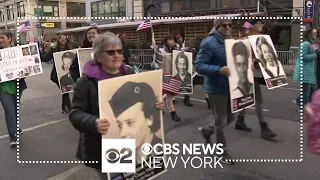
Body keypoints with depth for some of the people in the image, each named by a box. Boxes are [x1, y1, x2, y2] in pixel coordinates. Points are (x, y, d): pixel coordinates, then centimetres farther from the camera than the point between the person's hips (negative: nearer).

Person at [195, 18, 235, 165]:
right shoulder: (209, 43, -16)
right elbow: (199, 66, -22)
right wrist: (219, 70, -34)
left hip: (230, 87, 8)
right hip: (216, 88, -8)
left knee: (230, 117, 19)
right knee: (221, 121, 5)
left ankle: (207, 130, 42)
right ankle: (222, 152, 25)